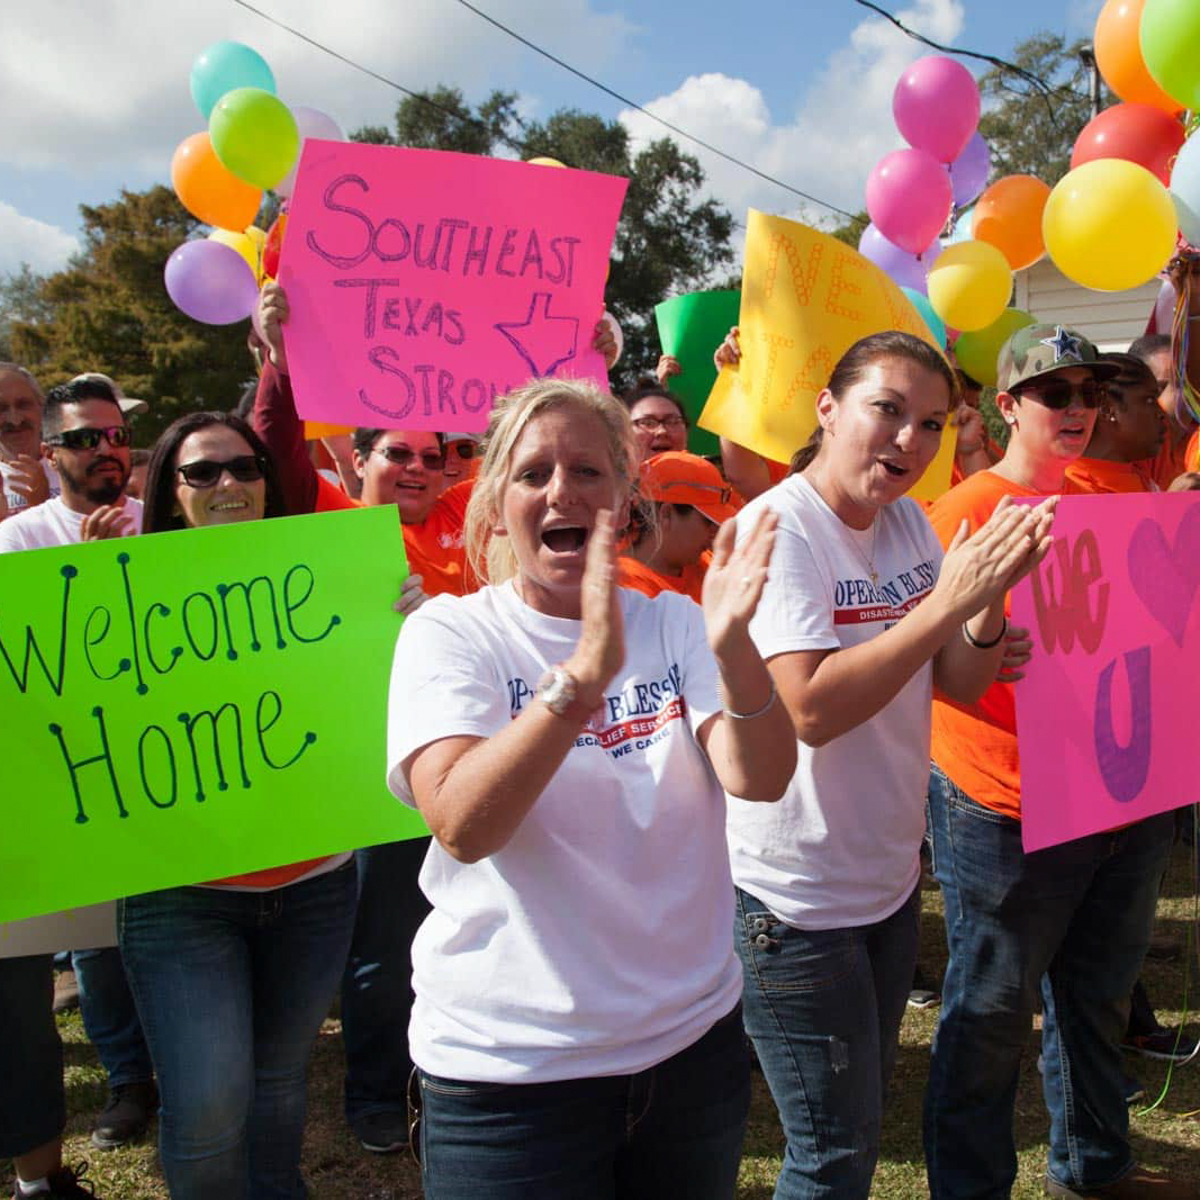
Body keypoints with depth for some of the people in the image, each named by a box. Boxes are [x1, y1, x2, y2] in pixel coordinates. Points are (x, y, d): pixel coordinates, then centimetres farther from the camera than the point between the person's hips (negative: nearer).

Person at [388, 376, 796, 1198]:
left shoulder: (673, 624, 0)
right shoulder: (449, 635, -8)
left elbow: (761, 779, -14)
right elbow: (461, 825, -24)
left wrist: (733, 645, -32)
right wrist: (585, 672, -35)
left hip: (693, 1037, 4)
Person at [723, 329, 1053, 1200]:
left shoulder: (909, 524, 4)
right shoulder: (778, 529, -19)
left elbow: (963, 684, 2)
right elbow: (811, 709, -29)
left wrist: (989, 594, -16)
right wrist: (943, 601, -30)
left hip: (890, 876, 8)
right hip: (796, 897, -7)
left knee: (865, 1118, 24)